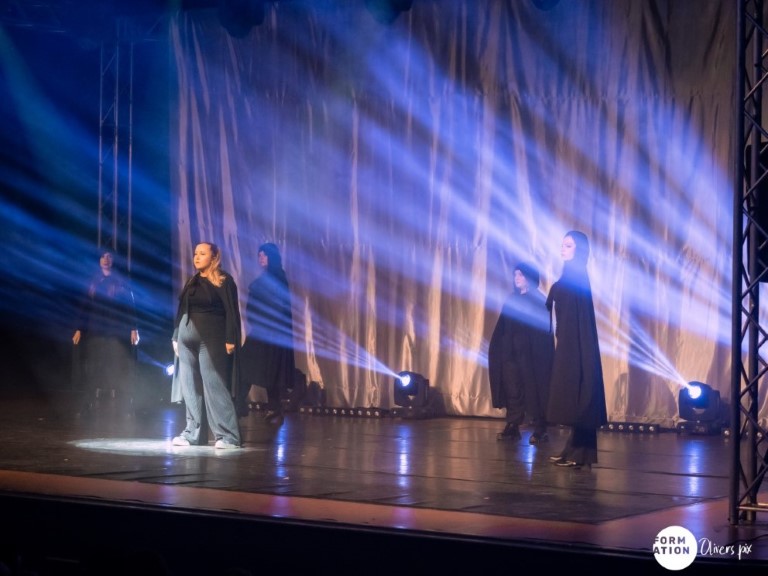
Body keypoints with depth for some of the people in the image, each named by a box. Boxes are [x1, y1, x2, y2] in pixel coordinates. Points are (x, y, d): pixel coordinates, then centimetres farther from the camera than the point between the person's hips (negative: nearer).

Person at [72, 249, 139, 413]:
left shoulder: (121, 281, 4)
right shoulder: (93, 281, 11)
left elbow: (130, 305, 0)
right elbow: (85, 306, 11)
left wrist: (133, 329, -8)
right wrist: (79, 329, 6)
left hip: (116, 332, -2)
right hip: (95, 332, 2)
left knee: (117, 370, -5)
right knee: (93, 369, 2)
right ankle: (87, 408, 5)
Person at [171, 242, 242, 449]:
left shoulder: (224, 281, -3)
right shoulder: (192, 282, 15)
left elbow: (232, 312, -9)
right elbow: (182, 311, 18)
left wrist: (230, 340, -16)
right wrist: (176, 337, 13)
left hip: (211, 339, -7)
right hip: (188, 339, 7)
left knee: (214, 386, -10)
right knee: (191, 387, 7)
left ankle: (228, 435, -9)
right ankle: (193, 434, 13)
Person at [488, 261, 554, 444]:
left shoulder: (538, 300, -2)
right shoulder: (512, 299, 14)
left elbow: (542, 330, -8)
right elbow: (502, 327, 13)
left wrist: (537, 352, -17)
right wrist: (498, 348, 4)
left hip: (530, 354, -5)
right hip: (511, 353, 5)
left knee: (533, 389, -4)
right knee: (513, 389, 4)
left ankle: (540, 430, 1)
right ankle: (512, 426, 6)